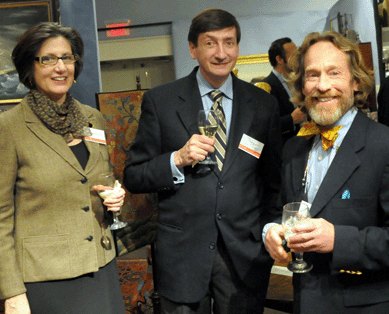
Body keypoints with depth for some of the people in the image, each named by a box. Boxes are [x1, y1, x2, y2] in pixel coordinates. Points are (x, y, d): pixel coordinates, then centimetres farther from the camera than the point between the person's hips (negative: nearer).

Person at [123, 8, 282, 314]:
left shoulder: (264, 104, 5)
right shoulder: (160, 101, -1)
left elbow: (273, 182, 11)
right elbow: (133, 177, -1)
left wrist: (269, 235, 2)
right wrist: (177, 159, -16)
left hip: (245, 254, 2)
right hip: (183, 252, -1)